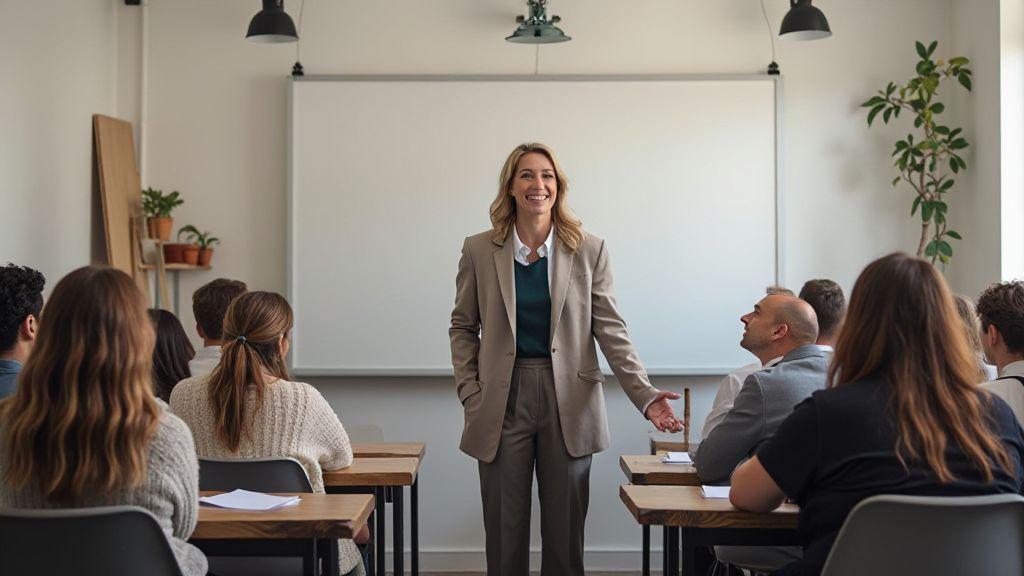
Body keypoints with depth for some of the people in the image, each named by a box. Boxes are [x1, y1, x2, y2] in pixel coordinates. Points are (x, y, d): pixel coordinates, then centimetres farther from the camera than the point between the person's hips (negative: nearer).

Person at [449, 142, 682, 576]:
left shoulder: (589, 250, 1)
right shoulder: (479, 251, 3)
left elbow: (610, 328, -2)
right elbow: (463, 328, 8)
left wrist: (645, 394, -12)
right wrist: (469, 393, -3)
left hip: (568, 403, 0)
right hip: (503, 401, 0)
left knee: (565, 533, 6)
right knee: (505, 534, 6)